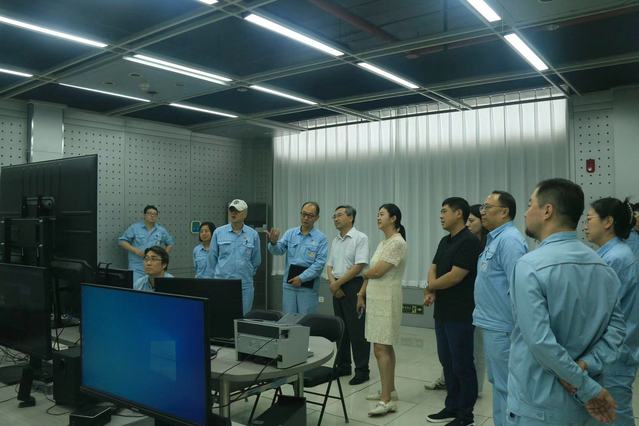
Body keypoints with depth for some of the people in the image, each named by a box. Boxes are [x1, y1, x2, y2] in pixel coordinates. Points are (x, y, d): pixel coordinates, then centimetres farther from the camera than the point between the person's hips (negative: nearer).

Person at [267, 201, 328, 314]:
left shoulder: (321, 238, -3)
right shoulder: (290, 233, 7)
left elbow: (320, 263, -10)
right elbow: (278, 250, -5)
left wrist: (302, 278, -16)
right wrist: (273, 242, -28)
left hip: (308, 285, -3)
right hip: (289, 283, 3)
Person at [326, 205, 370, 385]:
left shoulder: (360, 238, -8)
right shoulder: (335, 241, 15)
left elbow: (359, 266, -16)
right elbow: (329, 265, 15)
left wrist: (337, 283, -12)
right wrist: (332, 283, -5)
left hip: (353, 286, -7)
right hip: (337, 288, 7)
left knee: (356, 330, -3)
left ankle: (362, 370, 6)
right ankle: (343, 366, 24)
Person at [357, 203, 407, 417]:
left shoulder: (397, 242, -15)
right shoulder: (383, 242, 14)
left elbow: (377, 271, -19)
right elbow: (371, 273, 16)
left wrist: (363, 273, 1)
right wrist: (362, 294, 12)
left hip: (386, 300, -9)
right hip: (375, 298, 9)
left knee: (381, 349, -10)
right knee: (385, 347, 14)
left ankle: (387, 400, -4)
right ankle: (389, 391, 24)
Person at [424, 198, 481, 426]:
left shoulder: (469, 241, -15)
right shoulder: (444, 241, 13)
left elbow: (455, 277, -21)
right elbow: (433, 269, 13)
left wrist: (430, 287, -5)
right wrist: (432, 289, -8)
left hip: (460, 315, -9)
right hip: (442, 312, 9)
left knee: (462, 365, 3)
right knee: (447, 362, 16)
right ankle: (451, 407, 28)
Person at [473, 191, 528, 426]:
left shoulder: (509, 239, -18)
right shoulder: (494, 239, 14)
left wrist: (515, 327, -23)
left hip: (501, 327, -10)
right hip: (492, 325, 10)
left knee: (504, 386, 2)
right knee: (497, 383, 19)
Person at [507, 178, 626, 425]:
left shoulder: (530, 266, -21)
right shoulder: (603, 267, 3)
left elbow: (540, 341, -25)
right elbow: (616, 328, 3)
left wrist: (588, 388, -14)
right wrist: (585, 365, -9)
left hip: (537, 404, -6)